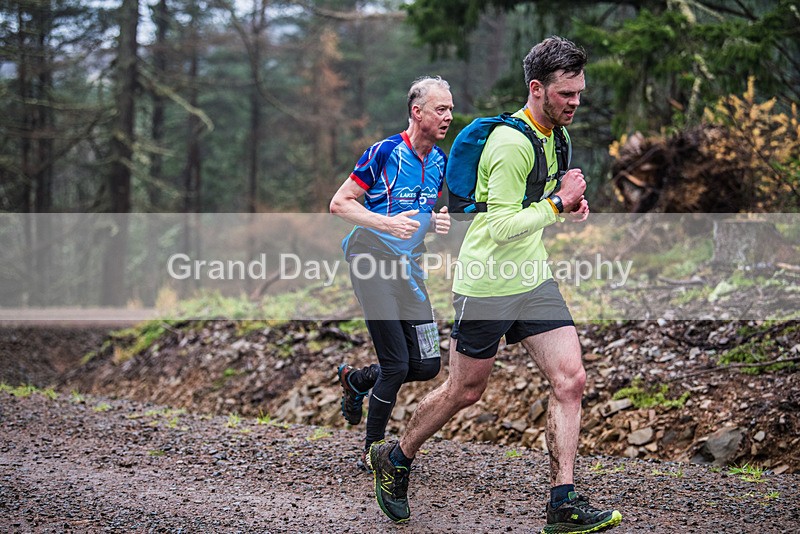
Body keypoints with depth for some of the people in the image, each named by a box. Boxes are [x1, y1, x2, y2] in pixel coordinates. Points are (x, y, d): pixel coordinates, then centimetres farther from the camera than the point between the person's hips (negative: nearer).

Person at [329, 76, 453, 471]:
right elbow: (339, 204, -10)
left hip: (408, 268, 7)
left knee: (427, 365, 2)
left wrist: (438, 222, 0)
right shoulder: (385, 152, -12)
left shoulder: (440, 162, 10)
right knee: (396, 366, -11)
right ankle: (372, 452, 7)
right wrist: (387, 223, -23)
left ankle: (356, 380, 28)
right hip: (371, 259, -7)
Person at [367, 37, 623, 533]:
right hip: (488, 285, -8)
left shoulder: (550, 132, 8)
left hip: (534, 281, 8)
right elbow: (504, 226, -24)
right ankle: (395, 459, 31)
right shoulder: (511, 142, -22)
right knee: (464, 391, 6)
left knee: (570, 380, -5)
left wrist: (567, 200, 7)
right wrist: (559, 202, -19)